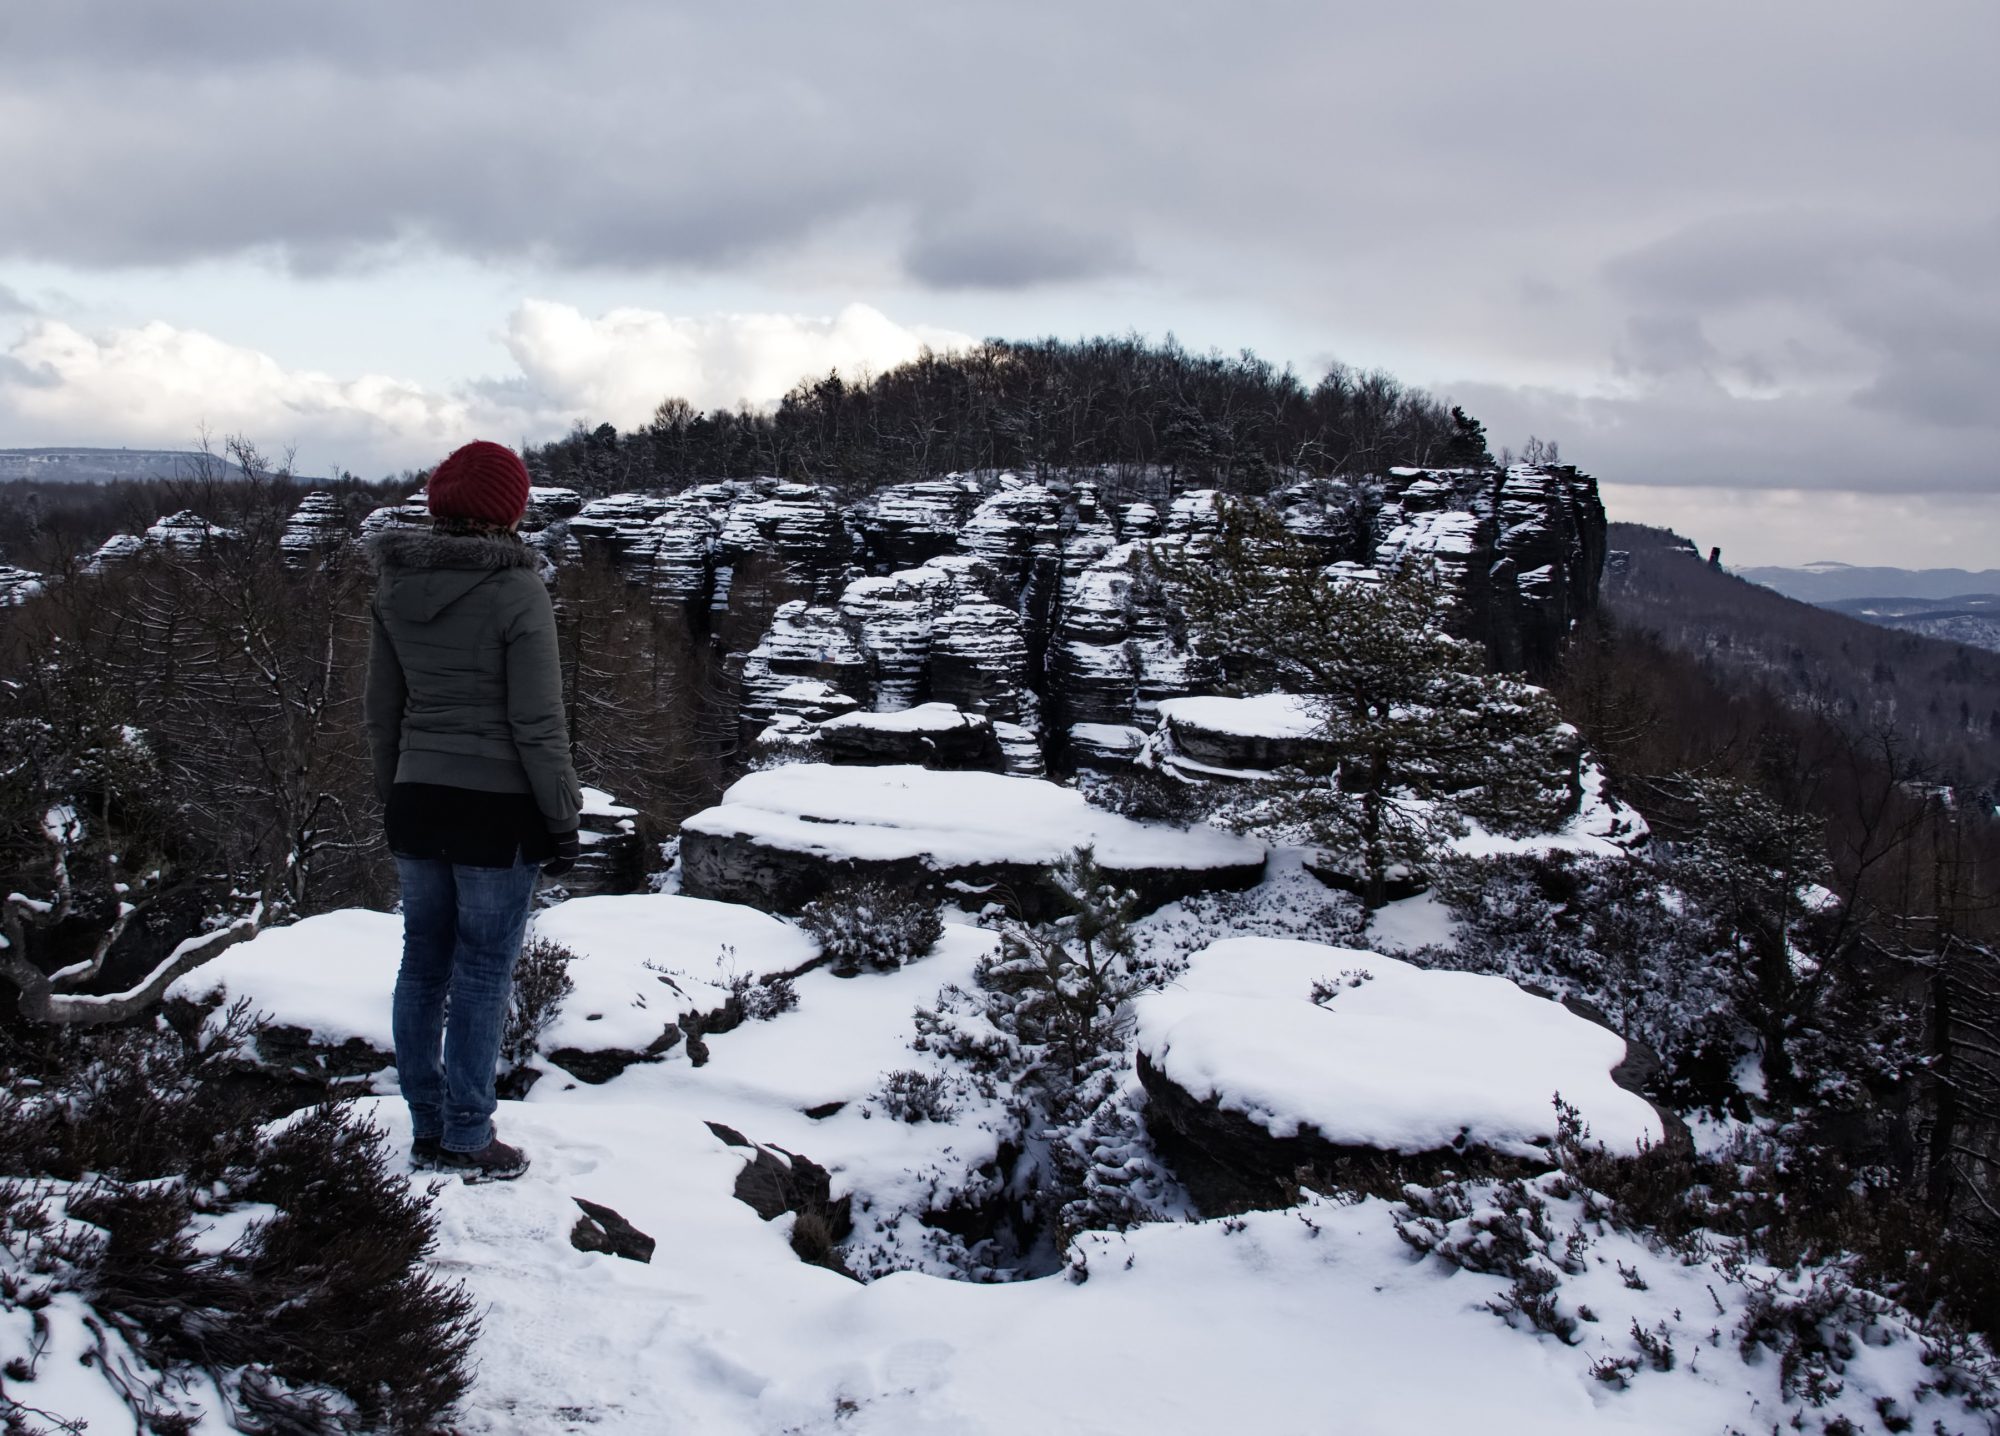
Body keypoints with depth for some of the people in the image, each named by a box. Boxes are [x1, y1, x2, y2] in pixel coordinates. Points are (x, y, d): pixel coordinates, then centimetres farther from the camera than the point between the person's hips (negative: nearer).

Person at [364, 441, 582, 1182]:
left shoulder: (397, 585, 3)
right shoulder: (517, 590, -15)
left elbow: (381, 704, 9)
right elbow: (538, 722, -15)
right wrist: (561, 817, -7)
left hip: (416, 803, 6)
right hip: (496, 811, -6)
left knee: (422, 967, 15)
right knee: (482, 976, 4)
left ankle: (428, 1127, 26)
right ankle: (466, 1140, 12)